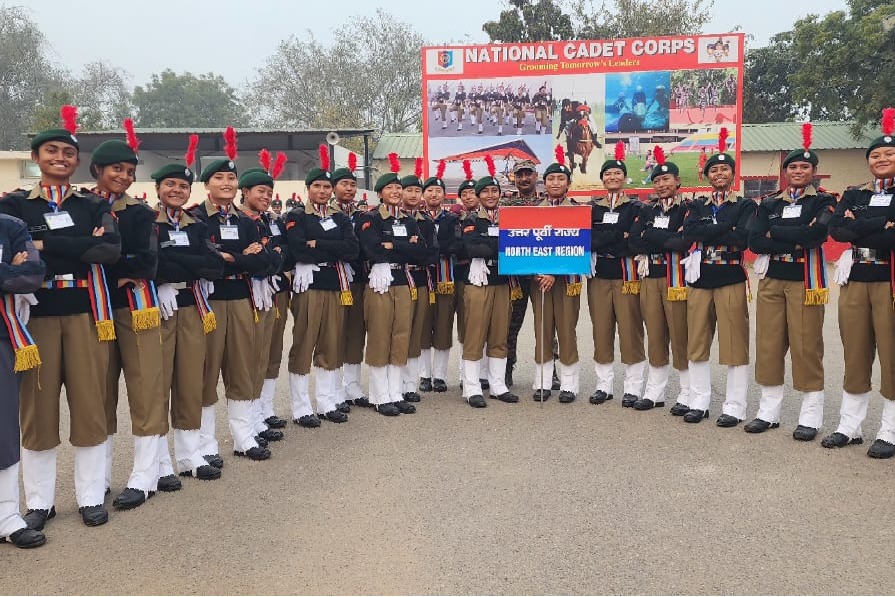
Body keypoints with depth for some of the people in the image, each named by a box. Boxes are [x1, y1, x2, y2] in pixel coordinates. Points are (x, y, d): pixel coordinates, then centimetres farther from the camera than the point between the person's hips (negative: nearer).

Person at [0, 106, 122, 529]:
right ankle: (39, 503, 19)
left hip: (86, 314, 1)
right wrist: (84, 248, -18)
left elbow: (112, 250, -12)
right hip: (37, 316, 0)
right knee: (38, 408, 5)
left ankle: (91, 497, 17)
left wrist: (46, 246, -16)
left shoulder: (94, 205, 7)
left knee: (89, 407, 4)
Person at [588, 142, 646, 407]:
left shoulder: (635, 208, 4)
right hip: (599, 276, 3)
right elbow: (587, 240, -1)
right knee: (601, 332, 5)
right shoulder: (593, 208, 12)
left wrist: (604, 243, -13)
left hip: (627, 276, -3)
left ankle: (633, 389, 7)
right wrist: (620, 239, -12)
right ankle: (604, 385, 15)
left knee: (631, 332, -1)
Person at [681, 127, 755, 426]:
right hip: (700, 279, 4)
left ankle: (734, 408, 8)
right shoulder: (697, 205, 12)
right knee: (697, 343, 7)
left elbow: (742, 239, -17)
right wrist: (725, 227, -14)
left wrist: (706, 233, -11)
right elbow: (689, 233, -9)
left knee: (734, 344, -1)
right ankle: (699, 402, 17)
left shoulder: (746, 205, 3)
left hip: (731, 280, -3)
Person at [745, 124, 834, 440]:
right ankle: (769, 411, 15)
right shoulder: (768, 203, 11)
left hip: (805, 281, -3)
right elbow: (754, 241, -5)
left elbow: (815, 233, -18)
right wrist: (795, 242, -14)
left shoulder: (824, 202, 2)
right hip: (771, 280, 3)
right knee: (768, 346, 5)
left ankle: (810, 418, 9)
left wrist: (774, 231, -9)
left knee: (807, 348, -1)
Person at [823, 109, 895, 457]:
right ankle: (849, 427, 17)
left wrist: (858, 228, -11)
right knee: (855, 354, 8)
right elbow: (836, 230, -6)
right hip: (855, 280, 4)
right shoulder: (853, 195, 12)